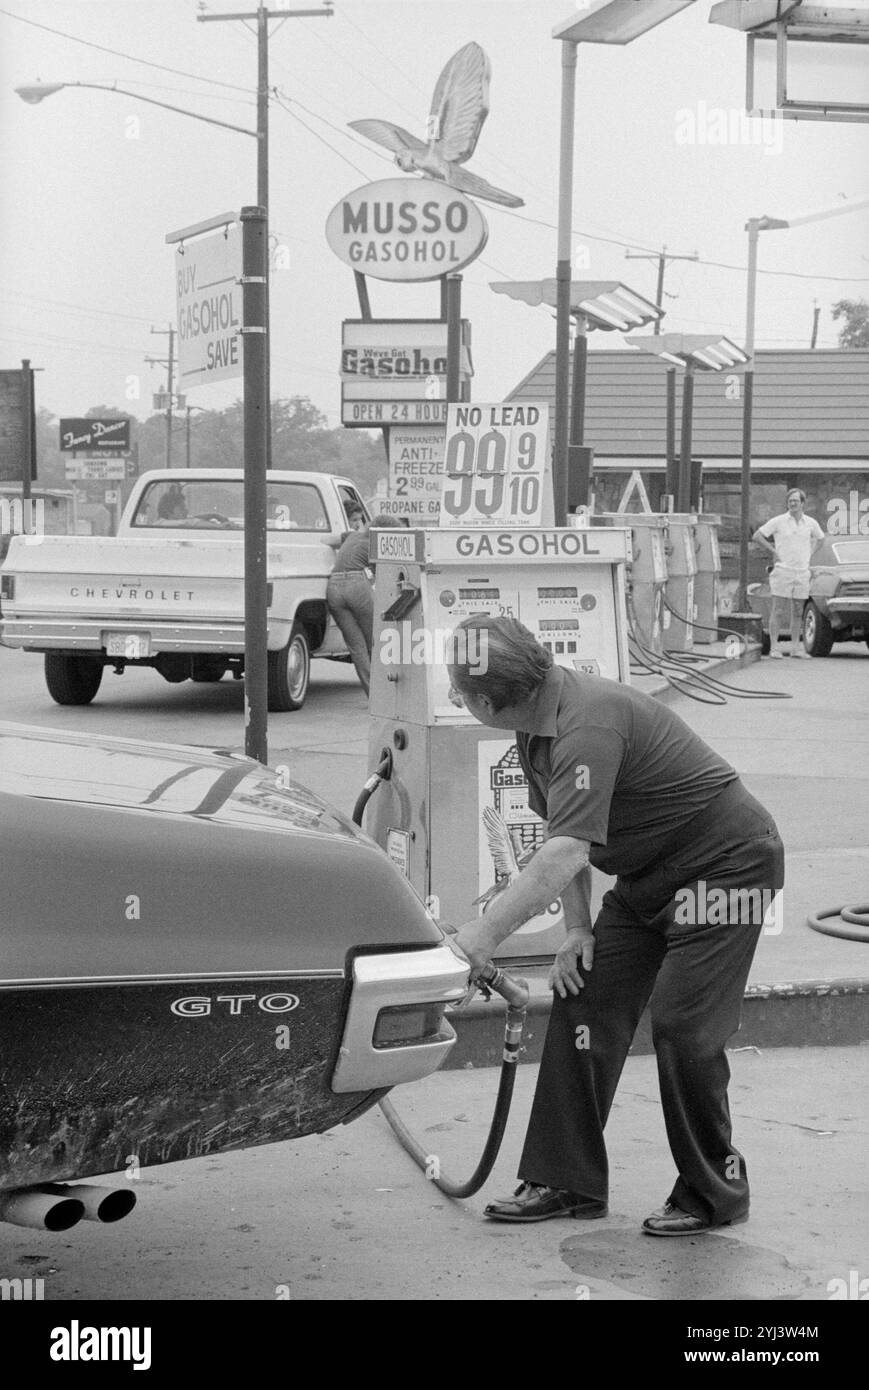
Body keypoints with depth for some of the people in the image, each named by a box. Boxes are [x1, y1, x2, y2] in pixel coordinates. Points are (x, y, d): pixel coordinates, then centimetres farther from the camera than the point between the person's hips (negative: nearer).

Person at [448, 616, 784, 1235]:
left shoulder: (589, 724, -32)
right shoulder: (539, 725, -1)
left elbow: (566, 853, -39)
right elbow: (565, 838, 8)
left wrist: (484, 934, -40)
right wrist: (578, 927, 0)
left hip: (725, 865, -9)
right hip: (649, 874, 9)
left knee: (683, 1029, -11)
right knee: (581, 1007, 2)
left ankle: (715, 1194, 8)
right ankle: (566, 1182, 9)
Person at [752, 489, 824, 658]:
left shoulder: (811, 523, 7)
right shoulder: (778, 521, -3)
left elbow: (818, 537, 28)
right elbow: (757, 536, -1)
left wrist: (809, 554, 13)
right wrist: (773, 551, -3)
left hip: (802, 573, 4)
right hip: (782, 571, -4)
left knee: (797, 612, 8)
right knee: (778, 611, -4)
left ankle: (796, 647, 14)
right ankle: (774, 647, -2)